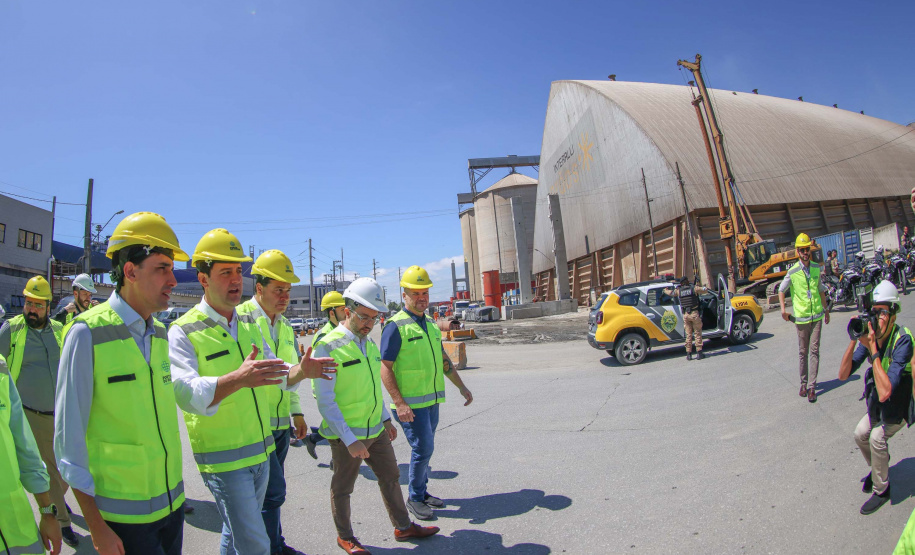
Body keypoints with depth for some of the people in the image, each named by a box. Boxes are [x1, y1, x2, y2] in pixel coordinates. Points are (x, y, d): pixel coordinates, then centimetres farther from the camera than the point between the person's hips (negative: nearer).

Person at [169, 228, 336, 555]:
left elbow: (278, 377, 13)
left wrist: (301, 371, -9)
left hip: (260, 451, 7)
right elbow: (186, 394, -26)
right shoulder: (183, 332, -13)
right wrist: (237, 379, -44)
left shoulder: (249, 327, 10)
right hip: (223, 458, -7)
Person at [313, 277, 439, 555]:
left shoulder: (369, 343, 6)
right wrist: (349, 439, -21)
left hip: (376, 429, 7)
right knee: (343, 487, 13)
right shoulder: (328, 347, -18)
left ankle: (403, 527, 34)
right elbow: (325, 401, -20)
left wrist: (386, 418, 18)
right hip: (346, 435, -7)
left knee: (391, 477, 17)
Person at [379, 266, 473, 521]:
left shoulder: (431, 324, 11)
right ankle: (414, 498, 15)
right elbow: (385, 368, -16)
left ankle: (422, 492, 31)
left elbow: (443, 359, 20)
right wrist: (399, 403, -22)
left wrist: (462, 386, 18)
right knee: (423, 448, -4)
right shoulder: (396, 326, -13)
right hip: (410, 403, -7)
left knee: (424, 448, 16)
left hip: (432, 399, 7)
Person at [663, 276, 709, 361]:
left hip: (685, 315, 2)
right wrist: (698, 288, 30)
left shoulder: (678, 291, 4)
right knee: (697, 333, 6)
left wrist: (665, 289, 43)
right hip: (694, 314, -2)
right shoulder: (694, 288, -2)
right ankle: (699, 353, 5)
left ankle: (689, 354, 9)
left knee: (688, 335, 9)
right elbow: (705, 290, 10)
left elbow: (669, 292, 21)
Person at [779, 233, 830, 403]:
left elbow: (821, 290, 18)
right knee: (803, 352, 6)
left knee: (814, 351, 0)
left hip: (817, 316, 2)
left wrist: (826, 309, 23)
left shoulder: (816, 268, 6)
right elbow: (781, 290, 6)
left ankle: (812, 387, 1)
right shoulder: (792, 272, -4)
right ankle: (804, 383, 19)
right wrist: (783, 309, -5)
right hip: (801, 317, -2)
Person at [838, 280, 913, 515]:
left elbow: (885, 393, -41)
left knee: (877, 437, -19)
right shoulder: (870, 334, -14)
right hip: (879, 401, 6)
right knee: (860, 434, 0)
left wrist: (873, 349, -42)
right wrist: (854, 341, -28)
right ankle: (879, 467, 32)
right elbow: (843, 375, -17)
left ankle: (881, 490, 3)